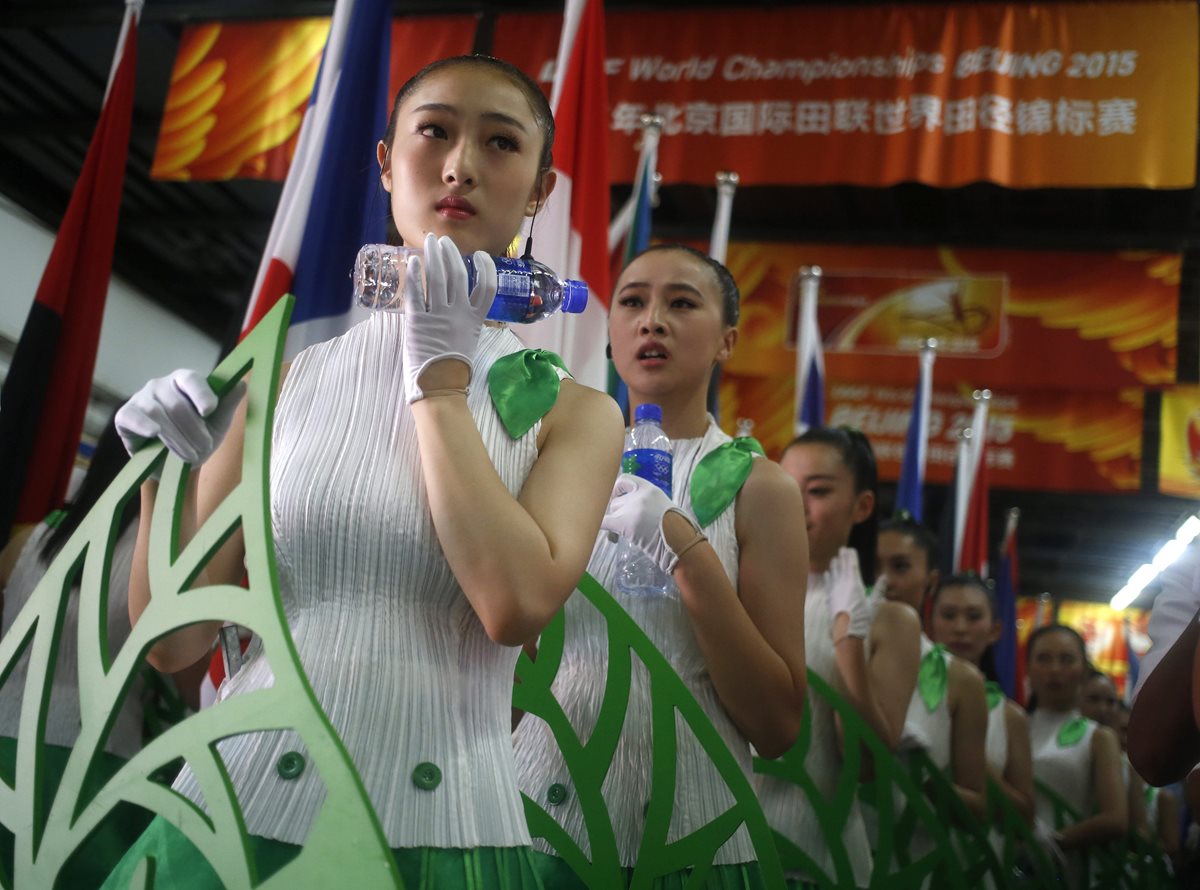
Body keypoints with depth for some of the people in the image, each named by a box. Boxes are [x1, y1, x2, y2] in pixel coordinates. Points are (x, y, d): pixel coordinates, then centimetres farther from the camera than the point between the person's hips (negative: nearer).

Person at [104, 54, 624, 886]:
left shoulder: (572, 411, -1)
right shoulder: (289, 380, 2)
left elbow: (518, 605, -20)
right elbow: (175, 641, 3)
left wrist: (438, 376, -11)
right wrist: (168, 475, -12)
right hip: (233, 817, 2)